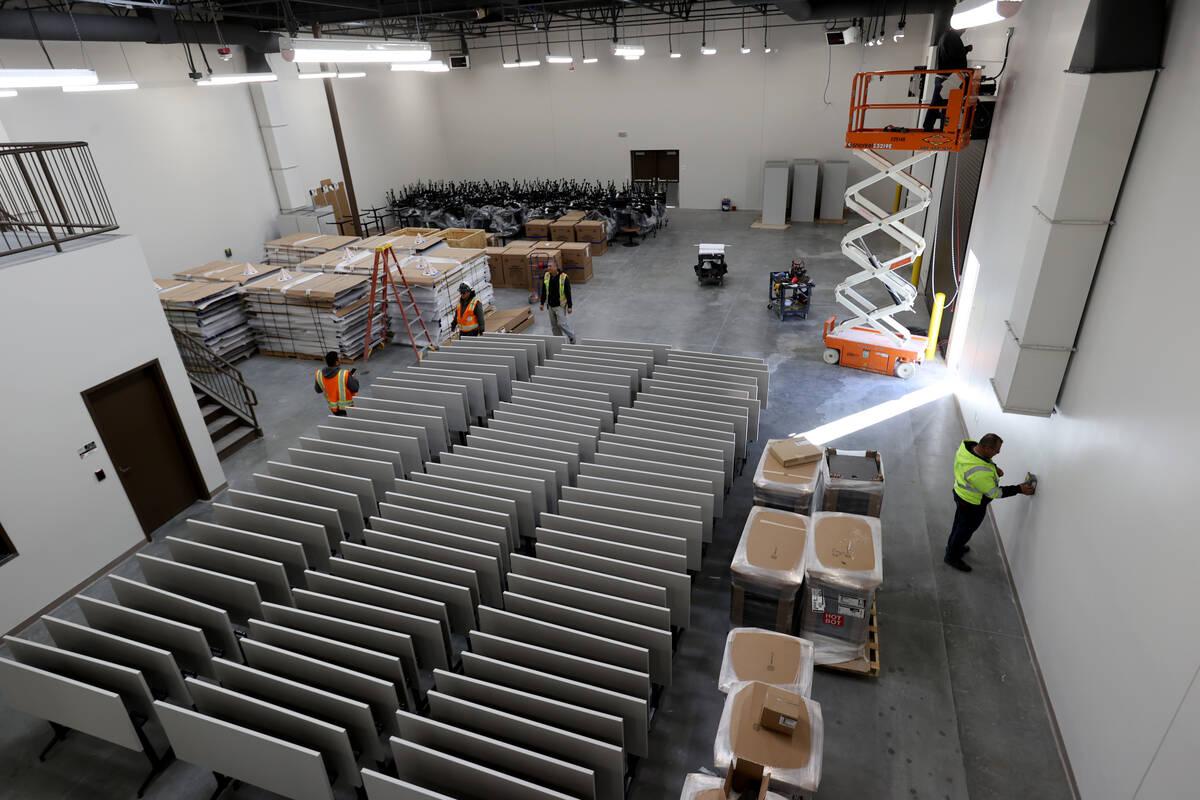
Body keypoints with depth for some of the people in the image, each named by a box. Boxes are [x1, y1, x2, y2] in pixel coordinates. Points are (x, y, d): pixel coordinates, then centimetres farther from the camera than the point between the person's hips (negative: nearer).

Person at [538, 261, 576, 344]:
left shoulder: (563, 277, -15)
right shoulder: (546, 276, 0)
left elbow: (568, 293, -12)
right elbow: (543, 291, 11)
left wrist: (569, 306, -12)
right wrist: (542, 303, 12)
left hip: (560, 305, -5)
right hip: (550, 305, 5)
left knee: (561, 323, -8)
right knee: (554, 325, 10)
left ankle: (572, 337, 15)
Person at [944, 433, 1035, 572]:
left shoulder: (968, 445, -18)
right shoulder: (979, 472, -42)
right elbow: (993, 493, -25)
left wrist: (993, 468, -7)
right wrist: (1019, 489, -20)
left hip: (960, 492, 9)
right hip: (972, 504, -8)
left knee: (960, 523, 30)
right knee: (966, 529, 16)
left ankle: (953, 545, 55)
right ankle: (952, 557, 37)